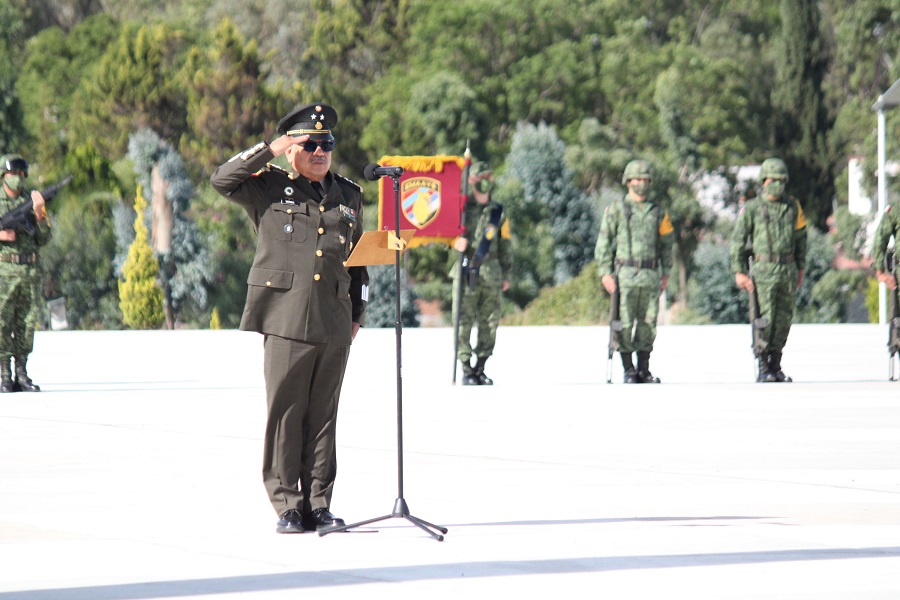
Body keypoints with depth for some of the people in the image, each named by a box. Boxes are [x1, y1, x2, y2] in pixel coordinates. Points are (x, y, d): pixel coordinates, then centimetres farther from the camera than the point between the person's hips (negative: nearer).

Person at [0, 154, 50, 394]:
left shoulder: (32, 202, 12)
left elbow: (43, 239, 7)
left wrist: (38, 214, -8)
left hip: (29, 272, 3)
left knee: (26, 323, 3)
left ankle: (22, 374, 8)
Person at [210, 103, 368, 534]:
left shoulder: (349, 196, 17)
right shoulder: (269, 189, 6)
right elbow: (222, 180, -8)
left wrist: (357, 313, 19)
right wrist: (269, 152, -10)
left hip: (334, 324, 3)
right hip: (286, 320, -3)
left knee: (323, 416, 5)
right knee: (285, 414, -3)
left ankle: (319, 504, 10)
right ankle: (286, 506, 2)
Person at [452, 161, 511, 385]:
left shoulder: (498, 212, 15)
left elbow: (505, 246, 18)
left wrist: (506, 275, 13)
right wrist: (456, 242, -15)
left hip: (491, 274, 3)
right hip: (465, 272, -3)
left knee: (489, 323, 1)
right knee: (464, 321, -7)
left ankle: (480, 368, 9)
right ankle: (466, 369, -2)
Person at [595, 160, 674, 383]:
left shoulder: (658, 212, 14)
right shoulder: (616, 209, 4)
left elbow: (666, 243, 20)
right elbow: (603, 243, 3)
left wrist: (666, 272, 13)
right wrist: (605, 272, -6)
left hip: (651, 274, 3)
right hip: (625, 273, -3)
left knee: (648, 323, 4)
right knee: (625, 323, -6)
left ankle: (644, 369, 12)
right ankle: (628, 370, 1)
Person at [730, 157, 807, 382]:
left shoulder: (792, 206, 10)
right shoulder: (751, 208, -1)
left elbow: (800, 237, 19)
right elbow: (738, 241, -1)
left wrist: (801, 268, 18)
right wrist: (738, 272, -8)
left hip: (788, 271, 4)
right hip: (764, 270, -4)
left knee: (784, 320, 5)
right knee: (765, 319, -11)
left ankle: (775, 366, 14)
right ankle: (763, 368, -6)